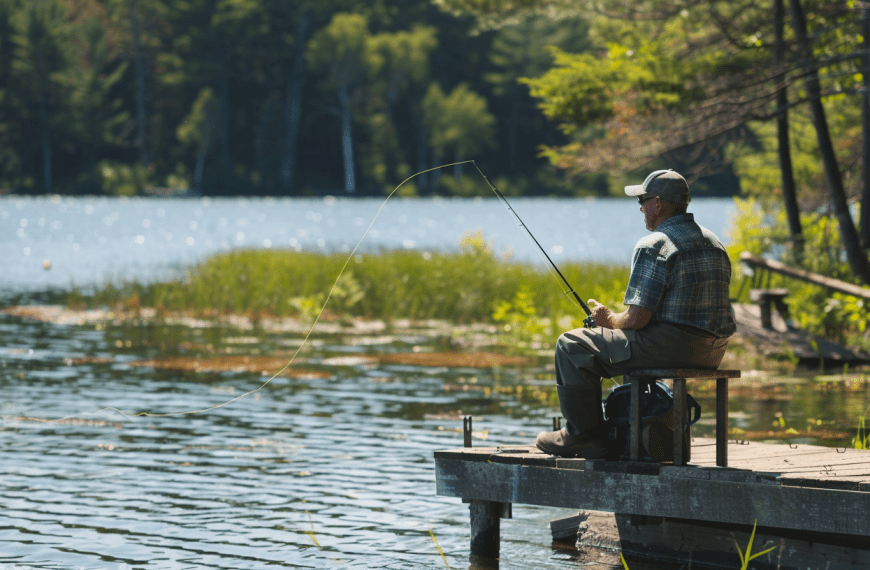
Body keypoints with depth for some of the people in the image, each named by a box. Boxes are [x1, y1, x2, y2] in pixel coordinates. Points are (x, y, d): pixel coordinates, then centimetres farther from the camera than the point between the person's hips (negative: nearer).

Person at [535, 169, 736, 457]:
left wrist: (608, 320, 7)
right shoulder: (713, 242, 15)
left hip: (671, 345, -9)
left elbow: (635, 319, -17)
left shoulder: (654, 246, -13)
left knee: (572, 346, 2)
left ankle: (584, 435, 5)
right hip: (712, 353, 9)